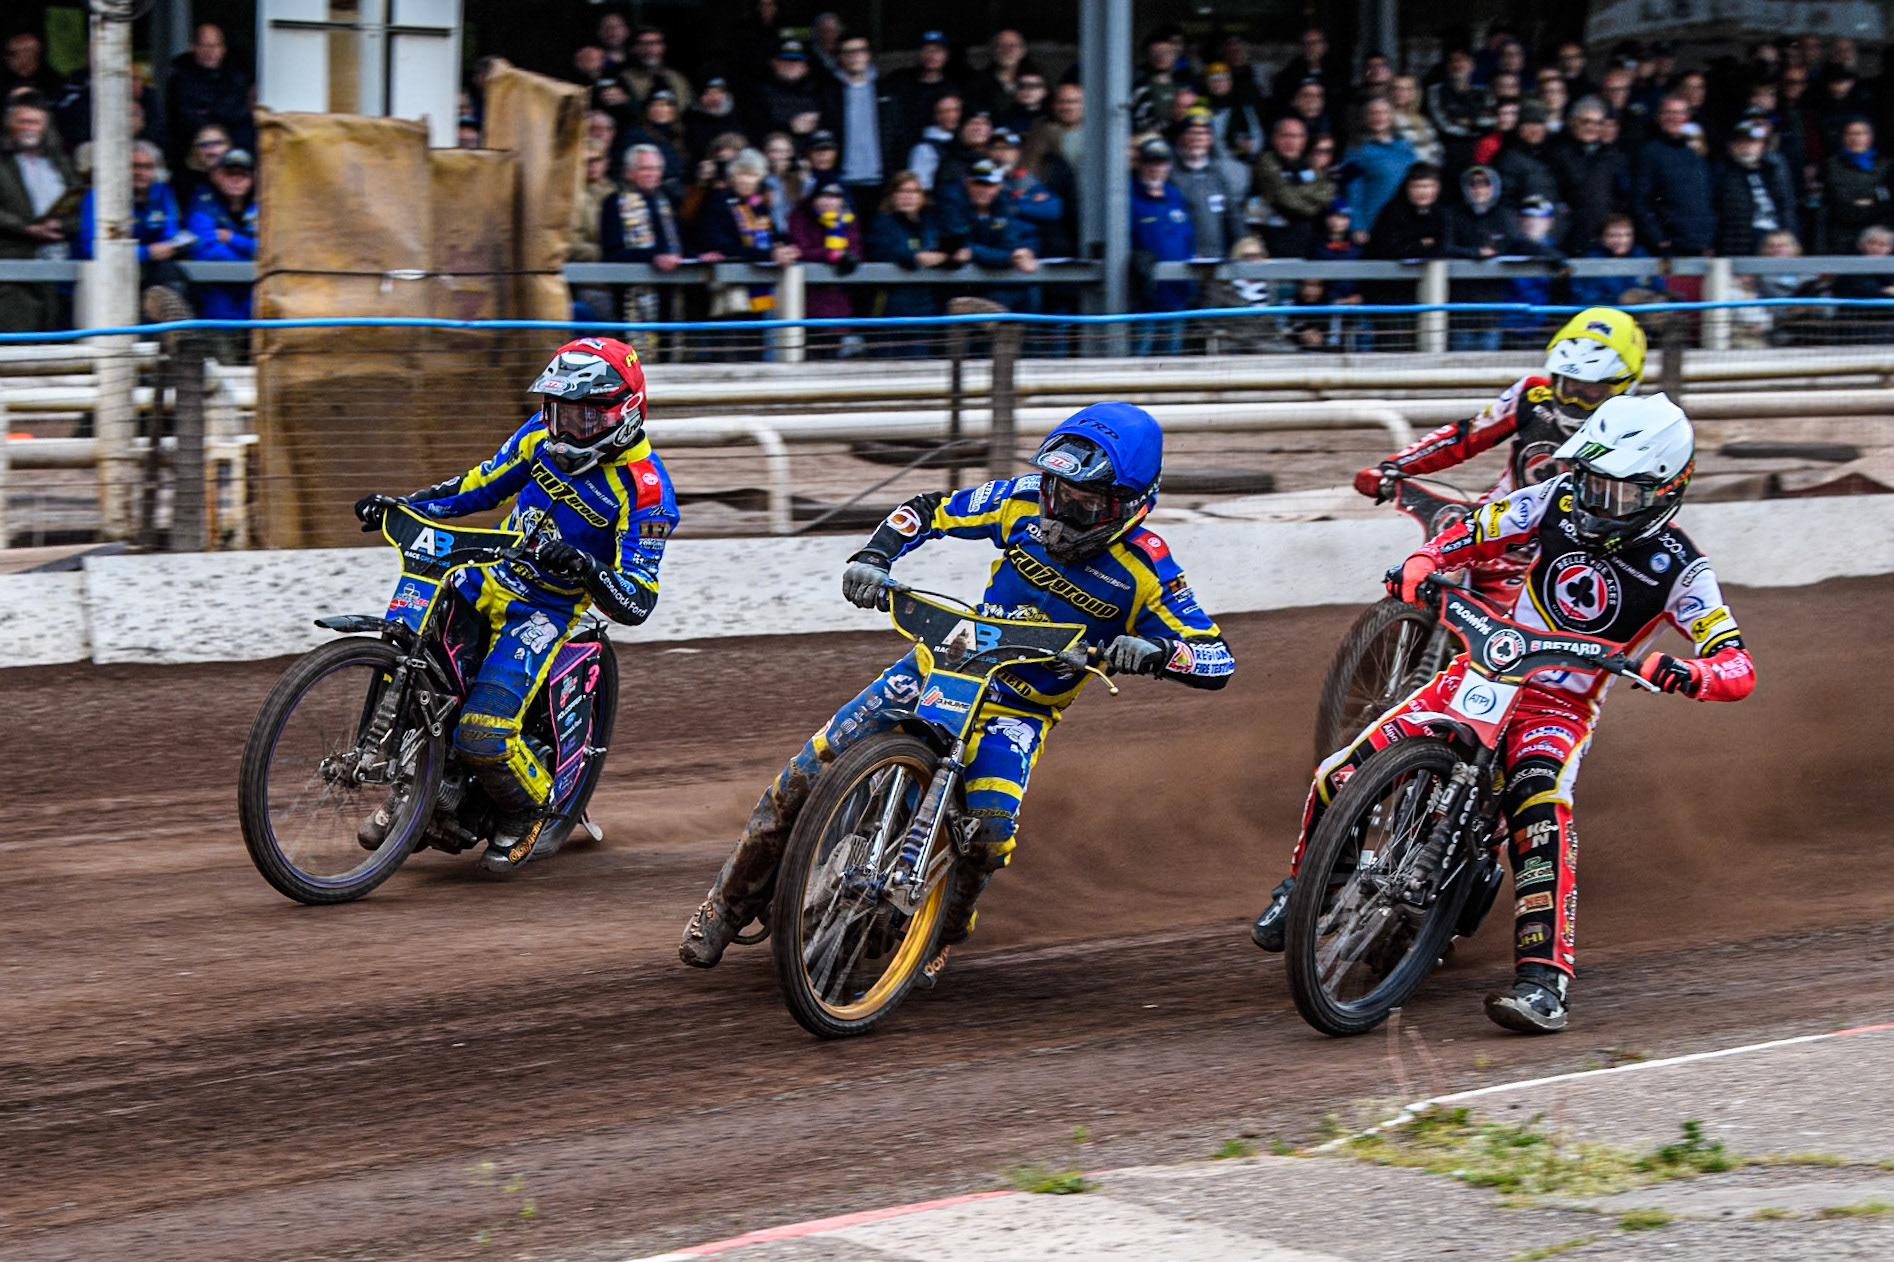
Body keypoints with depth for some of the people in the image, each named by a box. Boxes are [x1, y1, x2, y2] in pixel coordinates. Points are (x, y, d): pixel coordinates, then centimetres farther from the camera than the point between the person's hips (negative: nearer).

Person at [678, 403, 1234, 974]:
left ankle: (940, 935, 1)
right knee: (815, 765, -13)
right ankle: (731, 900, 3)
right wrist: (872, 558, -12)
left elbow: (1216, 660, -17)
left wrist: (1156, 651, -39)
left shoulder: (1144, 568, -15)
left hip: (1023, 707, -2)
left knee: (989, 828, -29)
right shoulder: (1023, 500, -7)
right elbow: (932, 510, 6)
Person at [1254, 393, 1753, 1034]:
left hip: (1562, 706, -3)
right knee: (1342, 777, -11)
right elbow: (1470, 535, 5)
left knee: (1541, 812, -37)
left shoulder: (1678, 567, -12)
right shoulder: (1561, 500, -3)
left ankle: (1543, 981, -38)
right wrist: (1419, 568, -17)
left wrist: (1683, 672, -41)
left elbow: (1739, 668, -18)